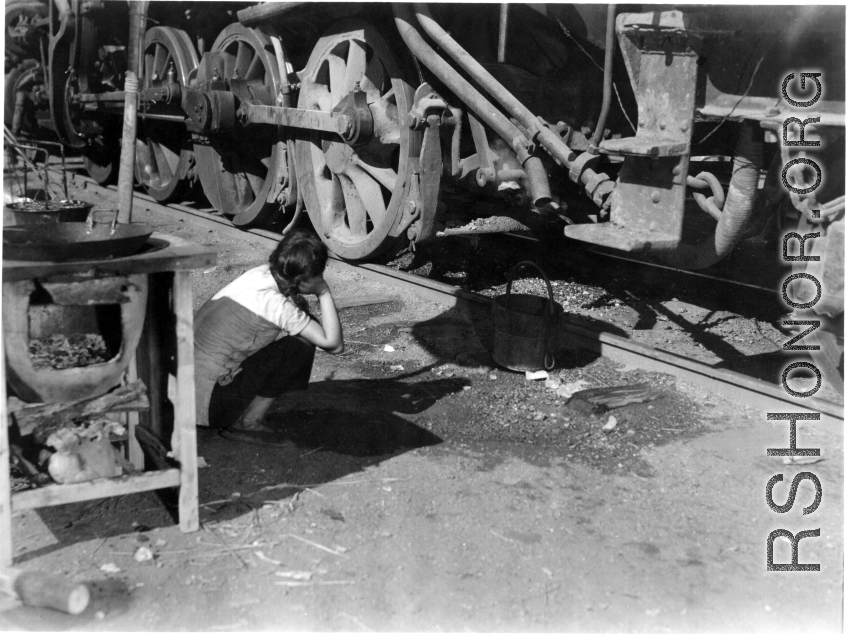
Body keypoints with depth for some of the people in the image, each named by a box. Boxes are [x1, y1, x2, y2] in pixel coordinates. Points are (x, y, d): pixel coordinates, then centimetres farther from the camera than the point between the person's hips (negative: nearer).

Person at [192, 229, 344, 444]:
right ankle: (247, 423, 1)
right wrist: (325, 293, -11)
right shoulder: (275, 304, -19)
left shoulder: (260, 274, 3)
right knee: (300, 346, -8)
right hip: (209, 403, -9)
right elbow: (333, 344, -16)